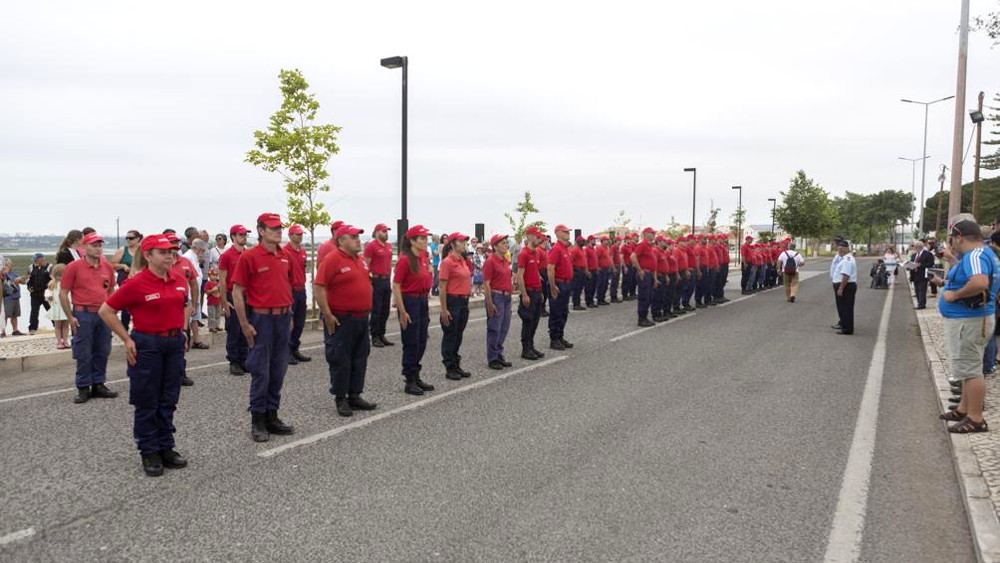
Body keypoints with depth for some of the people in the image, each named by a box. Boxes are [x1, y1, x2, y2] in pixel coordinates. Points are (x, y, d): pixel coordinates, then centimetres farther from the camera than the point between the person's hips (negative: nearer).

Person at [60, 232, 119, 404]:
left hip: (103, 314, 4)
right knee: (83, 354, 1)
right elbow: (63, 294, -4)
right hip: (83, 315, -4)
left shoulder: (107, 266, 8)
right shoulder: (74, 267, -6)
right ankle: (83, 388, 10)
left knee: (102, 352, 9)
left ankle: (98, 385, 20)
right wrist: (70, 317, -7)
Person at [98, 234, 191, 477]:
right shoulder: (135, 284, -13)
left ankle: (166, 447, 24)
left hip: (174, 343, 5)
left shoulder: (180, 281, 4)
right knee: (147, 402, 5)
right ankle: (149, 452, 16)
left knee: (168, 400, 13)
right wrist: (127, 339, -9)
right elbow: (106, 311, -7)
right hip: (146, 345, -5)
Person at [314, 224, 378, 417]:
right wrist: (327, 315, -18)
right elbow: (318, 288, -17)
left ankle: (355, 396, 22)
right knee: (340, 360, 1)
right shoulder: (332, 259, -13)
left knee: (360, 359, 12)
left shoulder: (361, 260, 11)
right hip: (341, 320, -8)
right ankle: (340, 399, 11)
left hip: (362, 318, 8)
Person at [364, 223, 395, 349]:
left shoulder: (389, 246, 13)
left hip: (387, 281, 7)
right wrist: (369, 282, -15)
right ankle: (375, 337, 5)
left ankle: (382, 335, 19)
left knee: (385, 310, 10)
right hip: (376, 281, -7)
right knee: (376, 310, -2)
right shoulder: (371, 246, -8)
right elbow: (366, 265, -11)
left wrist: (389, 277, 15)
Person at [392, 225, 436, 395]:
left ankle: (416, 377, 26)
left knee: (421, 342, 13)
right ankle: (410, 382, 11)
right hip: (409, 301, -8)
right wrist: (402, 312, -18)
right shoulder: (404, 260, -15)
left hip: (422, 301, 8)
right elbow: (396, 287, -16)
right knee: (411, 343, 0)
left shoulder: (424, 257, 7)